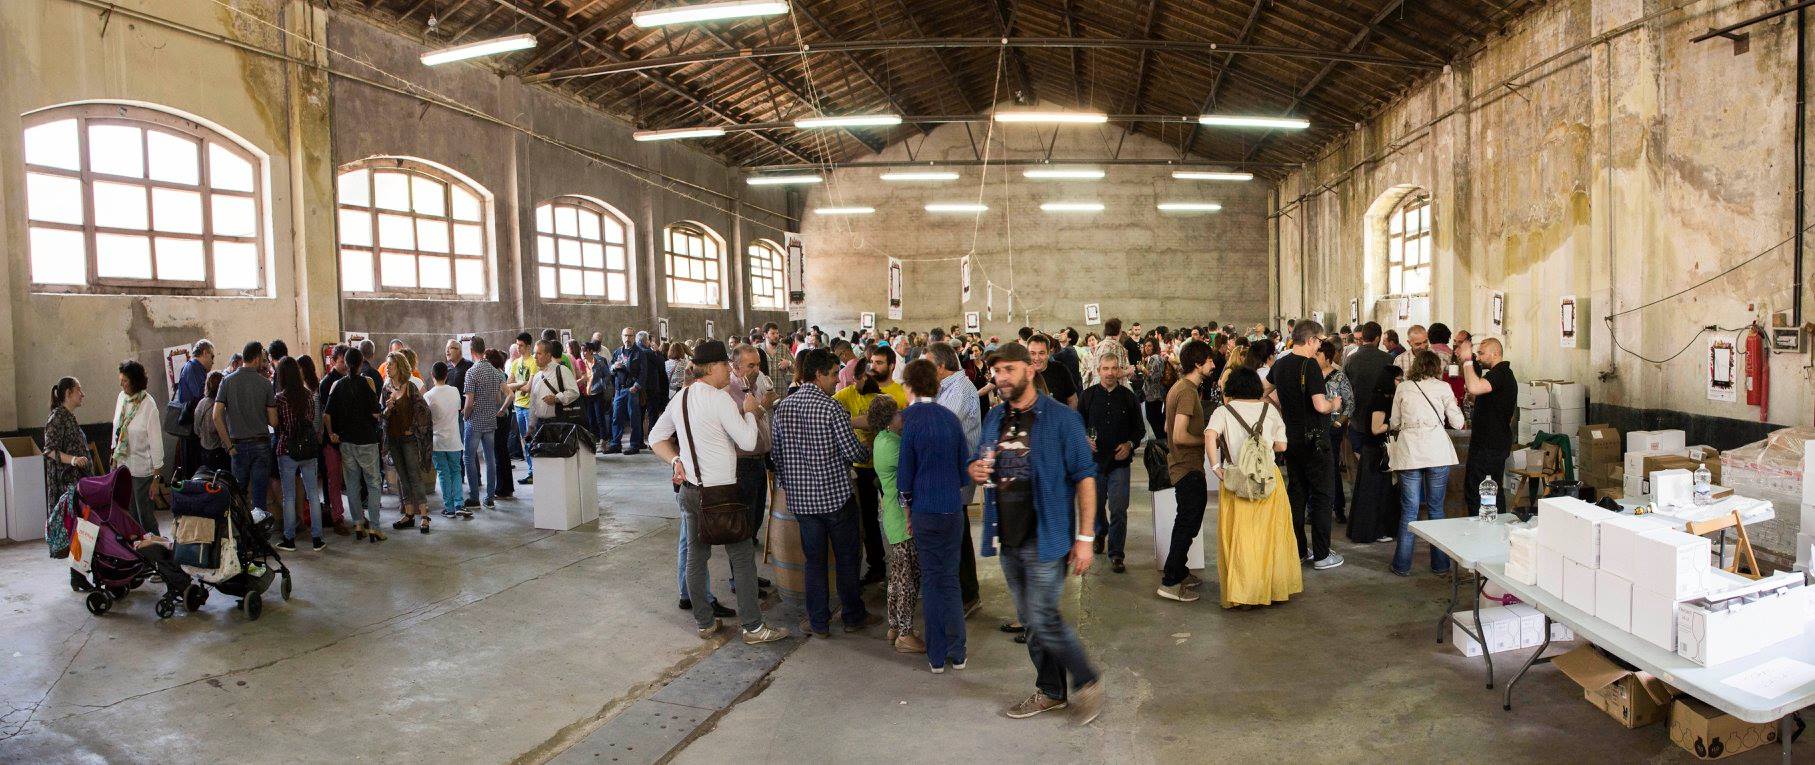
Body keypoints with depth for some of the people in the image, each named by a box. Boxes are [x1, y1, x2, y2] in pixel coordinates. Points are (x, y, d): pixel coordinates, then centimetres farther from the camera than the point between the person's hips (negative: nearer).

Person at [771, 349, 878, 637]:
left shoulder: (783, 406, 2)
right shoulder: (832, 408, -15)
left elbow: (775, 452, 8)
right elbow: (853, 452, -16)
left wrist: (785, 482, 21)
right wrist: (867, 450, 6)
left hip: (801, 497, 5)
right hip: (836, 494, -5)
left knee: (814, 559, 12)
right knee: (847, 557, 11)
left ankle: (818, 622, 17)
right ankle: (854, 616, 23)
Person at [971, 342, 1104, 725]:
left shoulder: (1060, 418, -12)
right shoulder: (993, 419, 7)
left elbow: (1085, 476, -12)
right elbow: (984, 466, 20)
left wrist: (1085, 537, -16)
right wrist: (976, 470, -6)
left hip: (1045, 536, -7)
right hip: (1008, 537, 7)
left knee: (1042, 618, -7)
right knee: (1028, 619, 15)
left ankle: (1087, 682, 15)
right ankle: (1051, 690, 31)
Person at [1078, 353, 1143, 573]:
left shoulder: (1129, 397, 1)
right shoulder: (1088, 395, 1)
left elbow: (1140, 428, 8)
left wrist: (1129, 444, -9)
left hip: (1120, 461, -2)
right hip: (1094, 459, 2)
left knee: (1118, 509, -7)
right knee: (1096, 504, 17)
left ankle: (1116, 555, 2)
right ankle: (1100, 535, 46)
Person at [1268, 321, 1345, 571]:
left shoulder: (1280, 364, 5)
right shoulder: (1310, 366, -19)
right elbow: (1320, 406, -26)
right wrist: (1334, 403, -5)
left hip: (1291, 438, 7)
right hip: (1314, 440, -7)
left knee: (1296, 493, 14)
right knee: (1323, 496, 2)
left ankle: (1298, 550, 20)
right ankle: (1321, 555, 5)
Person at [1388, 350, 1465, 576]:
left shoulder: (1403, 388, 8)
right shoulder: (1443, 387, 3)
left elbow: (1395, 423, 12)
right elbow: (1457, 422, 3)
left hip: (1409, 451, 1)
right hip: (1437, 451, 0)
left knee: (1409, 509, 5)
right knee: (1436, 508, 10)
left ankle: (1403, 565, 7)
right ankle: (1440, 564, 15)